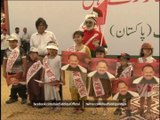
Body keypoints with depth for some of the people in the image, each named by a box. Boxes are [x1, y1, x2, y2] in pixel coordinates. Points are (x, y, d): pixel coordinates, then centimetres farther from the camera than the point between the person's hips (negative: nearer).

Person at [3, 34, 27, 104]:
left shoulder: (21, 50, -9)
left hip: (20, 72, -3)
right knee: (13, 85, 15)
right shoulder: (7, 51, 3)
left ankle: (23, 97, 21)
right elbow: (5, 62, 8)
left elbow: (24, 62, -9)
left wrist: (24, 72, -12)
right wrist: (4, 72, 6)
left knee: (22, 85, 6)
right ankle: (13, 97, 30)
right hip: (10, 72, 4)